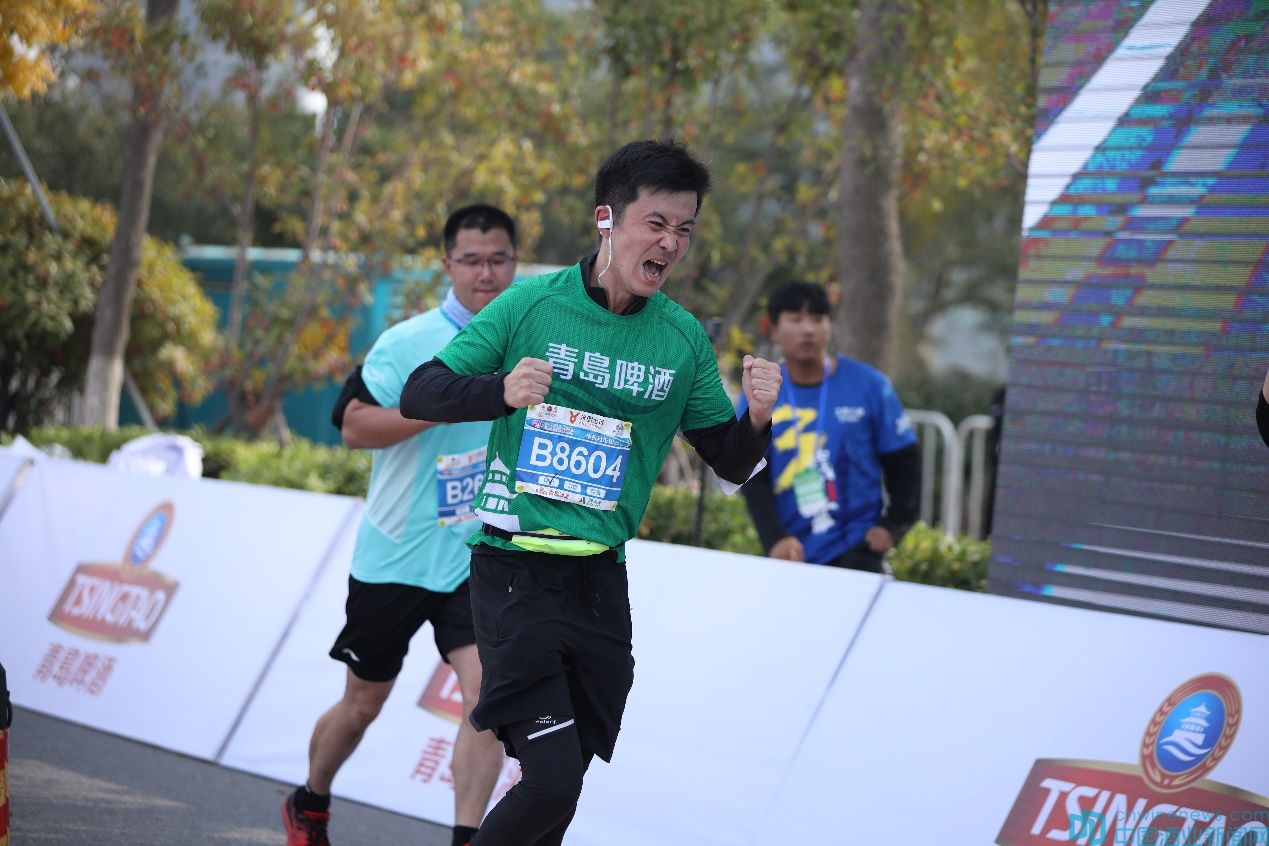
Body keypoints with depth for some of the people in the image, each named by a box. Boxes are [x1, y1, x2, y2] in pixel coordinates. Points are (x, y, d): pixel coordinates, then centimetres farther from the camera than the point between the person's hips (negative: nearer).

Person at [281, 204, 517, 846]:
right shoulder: (407, 342, -8)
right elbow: (354, 427, -18)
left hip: (481, 559, 2)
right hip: (394, 556, -2)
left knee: (486, 692, -19)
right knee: (362, 704, 12)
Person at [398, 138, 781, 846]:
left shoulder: (684, 338, 4)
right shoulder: (533, 303, -5)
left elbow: (731, 464, 10)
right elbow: (419, 395, -5)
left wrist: (757, 418, -12)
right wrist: (502, 391, -24)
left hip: (601, 578, 4)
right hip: (514, 569, -4)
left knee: (564, 786, 9)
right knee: (552, 779, -16)